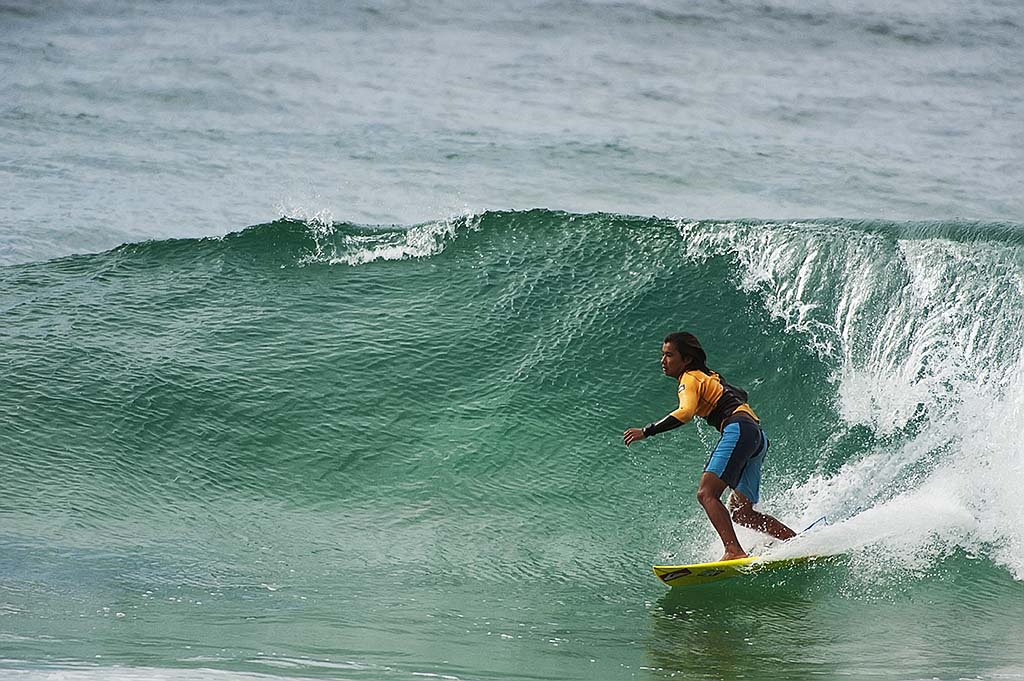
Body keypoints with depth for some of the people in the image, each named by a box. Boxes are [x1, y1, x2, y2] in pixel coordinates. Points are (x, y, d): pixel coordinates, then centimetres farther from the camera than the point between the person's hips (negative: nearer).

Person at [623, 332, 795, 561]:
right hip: (758, 437, 9)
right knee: (741, 512, 12)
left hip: (739, 430, -9)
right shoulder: (708, 377, 26)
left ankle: (734, 551, -34)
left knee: (706, 494, -19)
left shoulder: (690, 379, 0)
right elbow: (741, 394, 39)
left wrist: (646, 431, -20)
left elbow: (685, 412, -20)